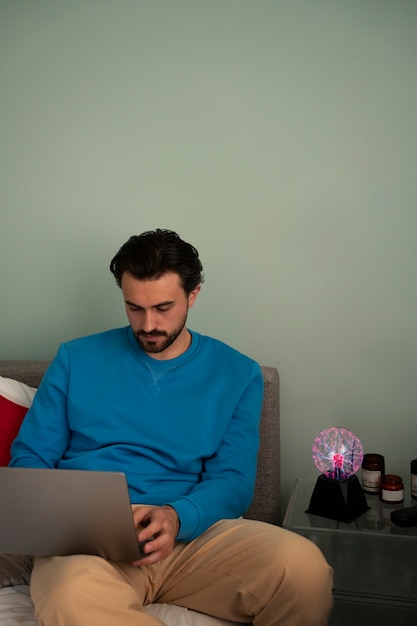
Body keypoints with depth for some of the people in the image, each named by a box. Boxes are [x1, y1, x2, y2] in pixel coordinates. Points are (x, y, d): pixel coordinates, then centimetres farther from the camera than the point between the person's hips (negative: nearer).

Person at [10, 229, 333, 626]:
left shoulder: (237, 374, 10)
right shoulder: (77, 359, 11)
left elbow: (232, 482, 4)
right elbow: (29, 456, 12)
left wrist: (176, 517, -18)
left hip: (191, 531, 1)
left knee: (304, 568, -29)